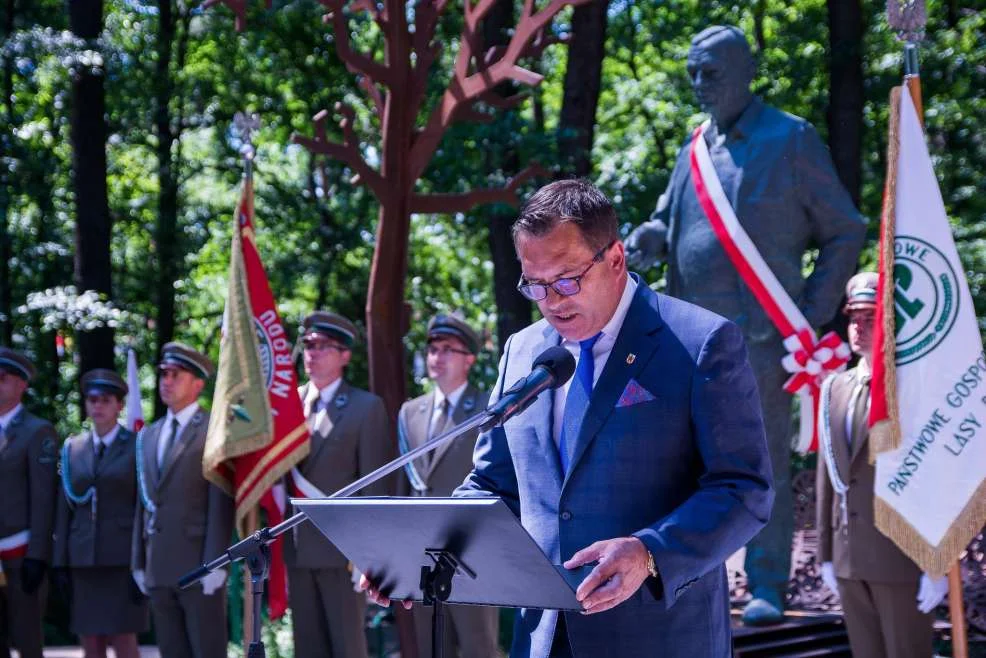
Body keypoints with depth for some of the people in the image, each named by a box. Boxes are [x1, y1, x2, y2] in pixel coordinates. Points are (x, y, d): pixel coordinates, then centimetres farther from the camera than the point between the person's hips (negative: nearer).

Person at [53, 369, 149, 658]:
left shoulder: (136, 447, 0)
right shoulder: (72, 448, 11)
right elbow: (65, 509, 11)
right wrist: (60, 563, 6)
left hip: (124, 558, -4)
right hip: (83, 559, 4)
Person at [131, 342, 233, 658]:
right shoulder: (149, 435, 17)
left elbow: (221, 504, -10)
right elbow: (143, 504, 17)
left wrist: (215, 563, -16)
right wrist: (138, 561, 13)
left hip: (199, 567, -6)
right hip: (159, 569, 6)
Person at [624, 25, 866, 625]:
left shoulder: (792, 140, -1)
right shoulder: (694, 150, 15)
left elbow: (845, 232, 2)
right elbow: (669, 218, 26)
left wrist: (813, 314, -7)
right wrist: (651, 238, 0)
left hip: (762, 334, -5)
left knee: (765, 463, -2)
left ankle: (769, 589, 4)